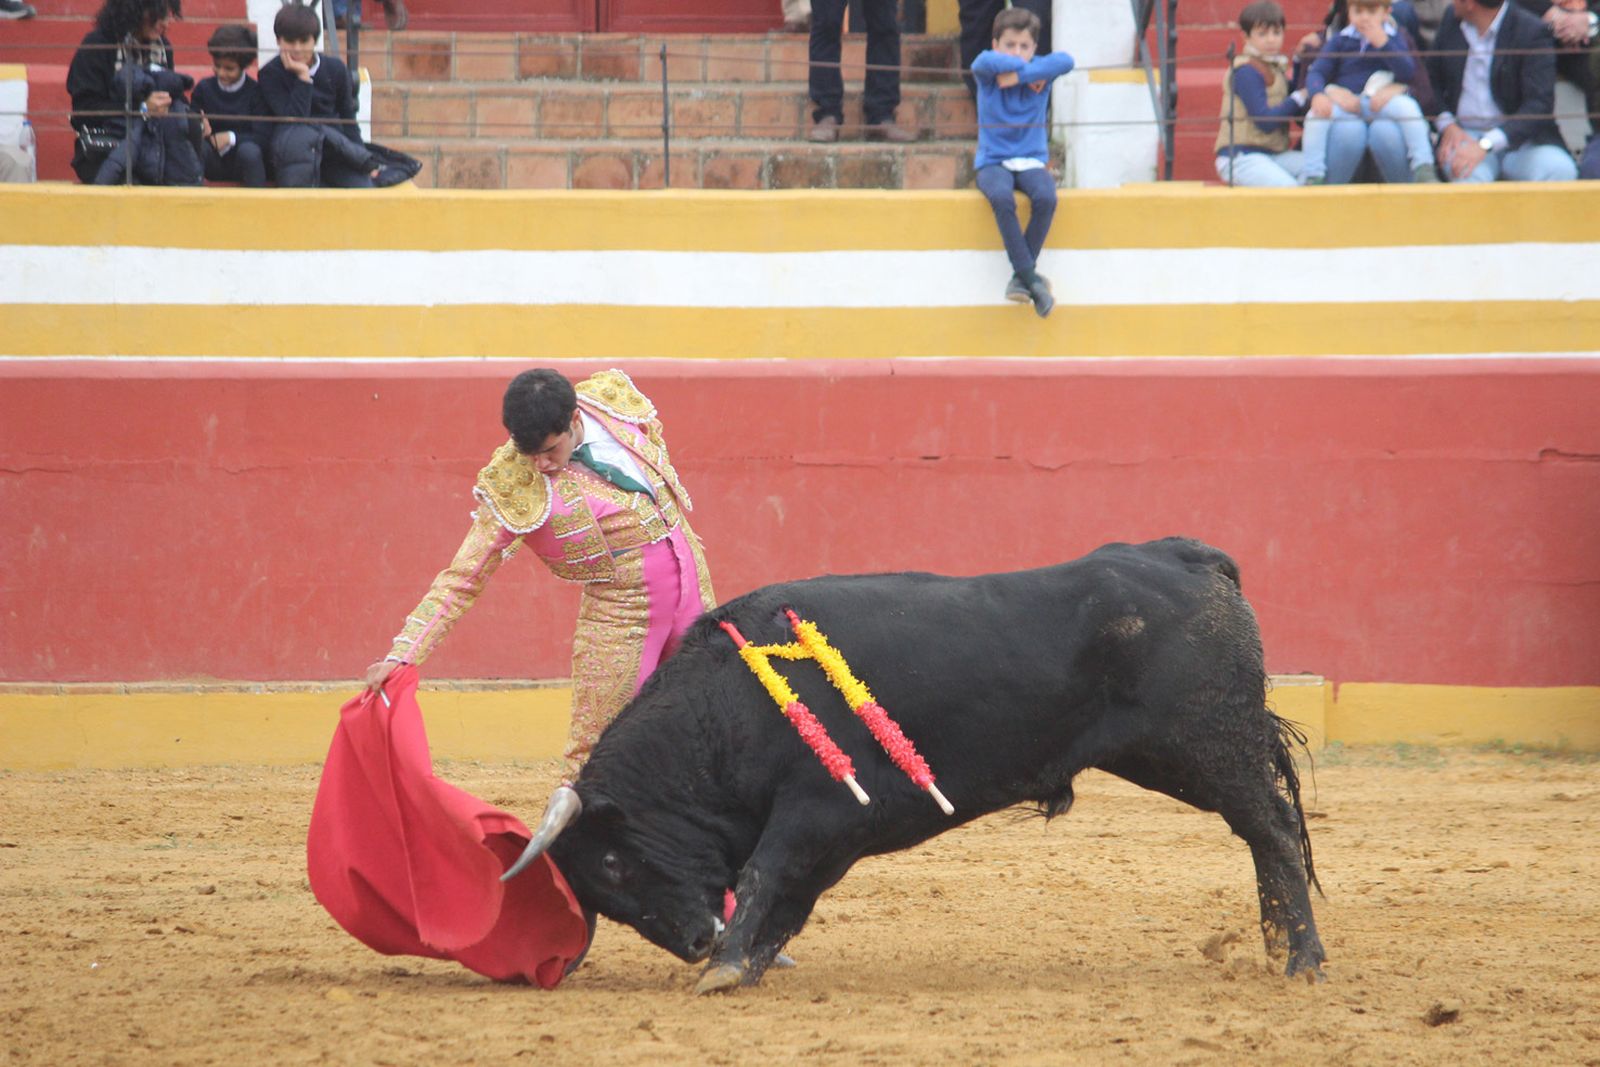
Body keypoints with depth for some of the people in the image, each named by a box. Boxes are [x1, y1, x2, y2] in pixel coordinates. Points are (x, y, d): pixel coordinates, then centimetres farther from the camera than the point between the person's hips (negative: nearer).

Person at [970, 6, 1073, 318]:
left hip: (1031, 160, 2)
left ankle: (1020, 276, -19)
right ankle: (1031, 279, -31)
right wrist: (1028, 72, -16)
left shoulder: (1040, 72, 4)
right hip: (993, 162, -1)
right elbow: (986, 61, -25)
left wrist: (1020, 73, -20)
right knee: (1001, 198, -34)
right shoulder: (988, 73, 0)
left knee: (1046, 198, -31)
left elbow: (1065, 61, -18)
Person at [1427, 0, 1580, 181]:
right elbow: (1432, 78, 18)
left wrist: (1485, 145, -28)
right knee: (1468, 174, -34)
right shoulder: (1451, 19, 8)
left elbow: (1540, 104, -16)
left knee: (1559, 170, -33)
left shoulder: (1533, 32, -9)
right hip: (1466, 135, 2)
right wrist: (1446, 124, -3)